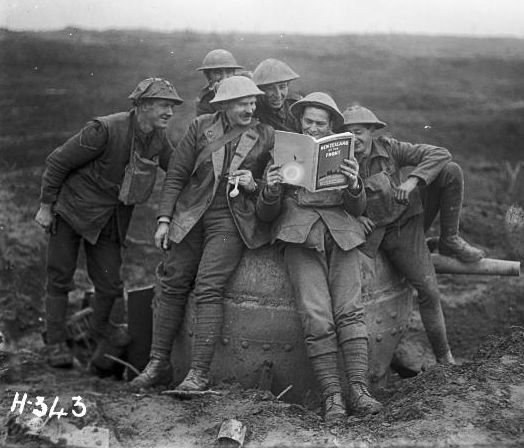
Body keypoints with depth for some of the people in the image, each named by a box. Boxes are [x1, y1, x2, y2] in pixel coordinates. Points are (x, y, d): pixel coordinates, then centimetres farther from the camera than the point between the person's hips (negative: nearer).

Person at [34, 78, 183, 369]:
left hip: (111, 221, 5)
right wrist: (45, 206, -11)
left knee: (110, 282, 5)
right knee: (60, 278, 1)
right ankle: (56, 343, 13)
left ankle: (100, 328, 33)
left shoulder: (158, 139, -3)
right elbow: (58, 162, -16)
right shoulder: (105, 130, -23)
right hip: (72, 210, -5)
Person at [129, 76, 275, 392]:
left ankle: (200, 373, -11)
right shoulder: (201, 127, 6)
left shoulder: (266, 137, 6)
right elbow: (176, 174, 7)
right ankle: (159, 364, 12)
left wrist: (253, 186, -7)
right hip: (191, 214, 2)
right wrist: (165, 219, 0)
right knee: (173, 286, 1)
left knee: (208, 289, -14)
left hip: (232, 220, -2)